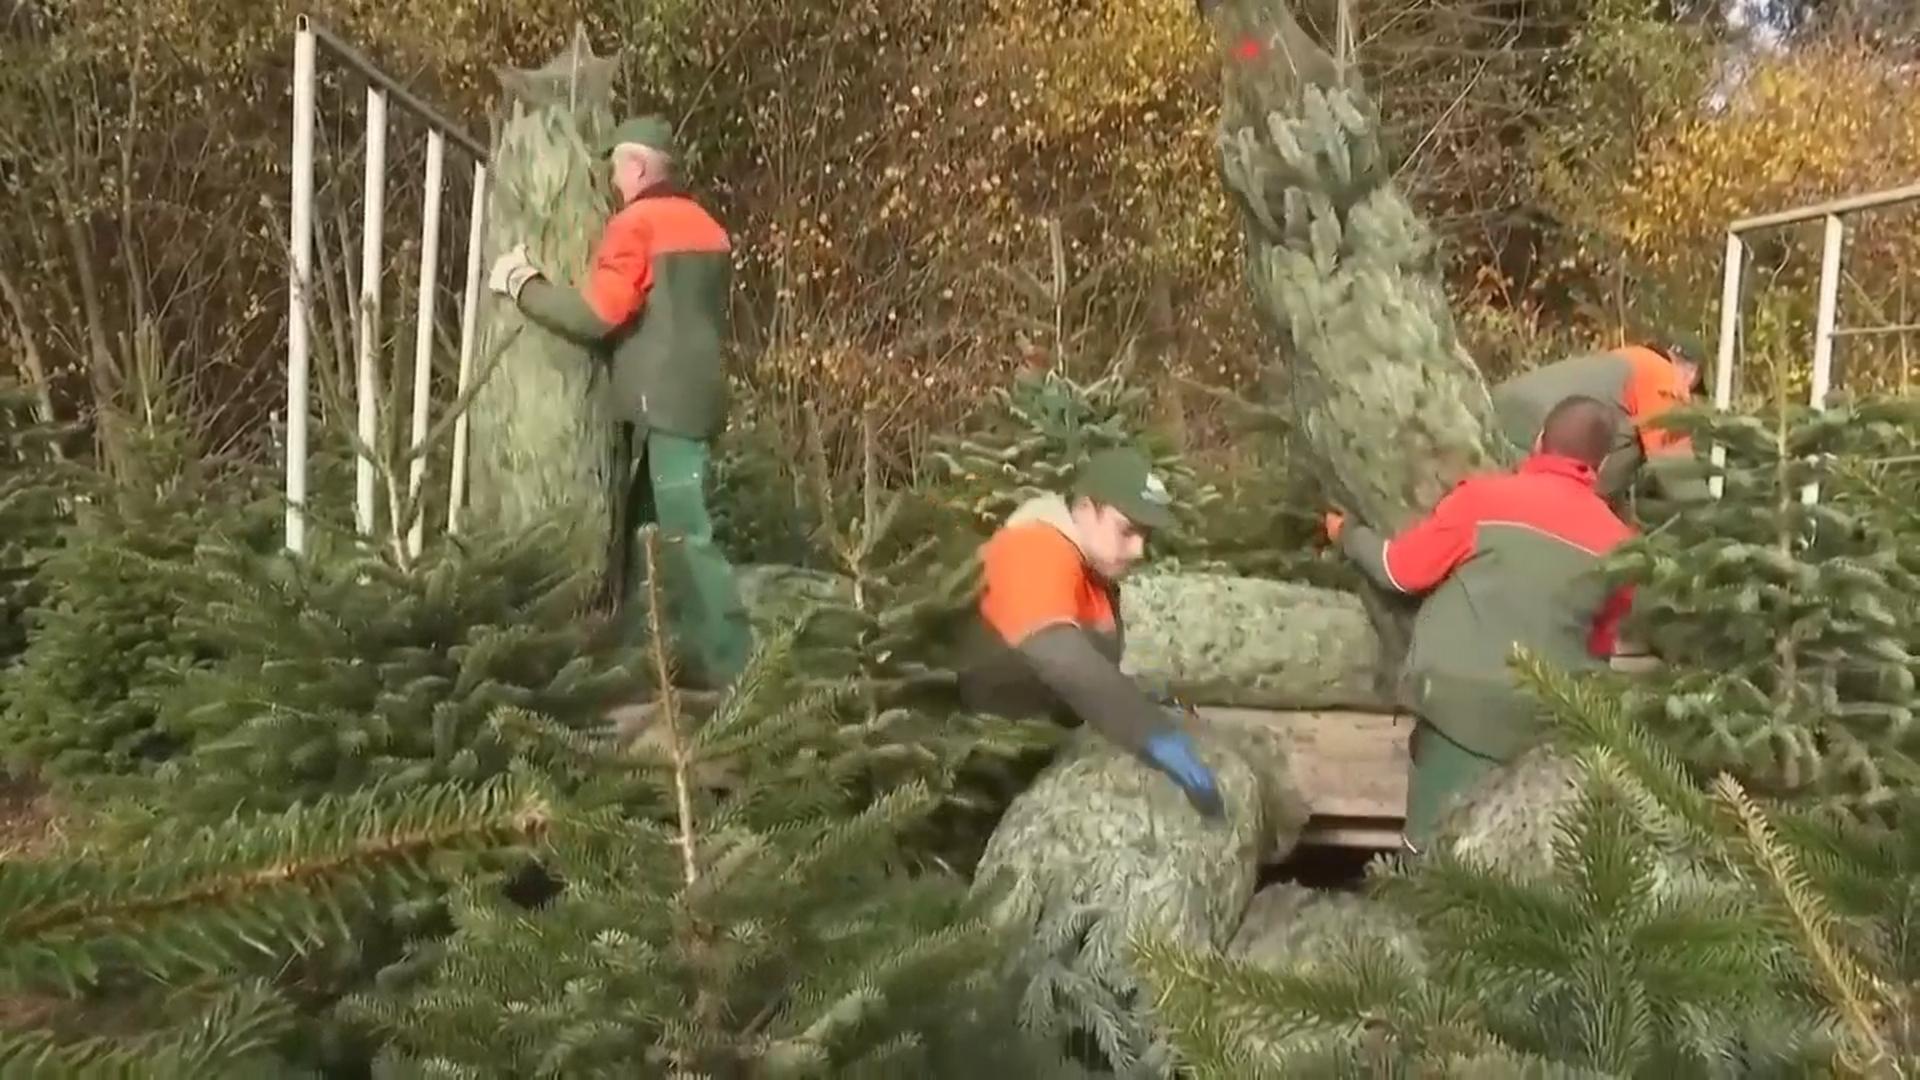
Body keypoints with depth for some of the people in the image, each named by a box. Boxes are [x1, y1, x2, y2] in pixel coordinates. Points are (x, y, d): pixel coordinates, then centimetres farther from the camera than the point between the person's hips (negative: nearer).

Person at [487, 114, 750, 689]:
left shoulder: (637, 224, -9)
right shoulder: (704, 225, 17)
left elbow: (597, 313, -14)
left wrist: (522, 284, -1)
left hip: (662, 404, -9)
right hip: (694, 397, 9)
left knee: (684, 534, -10)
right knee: (630, 525, 15)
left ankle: (731, 667, -11)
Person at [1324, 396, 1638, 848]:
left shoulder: (1485, 497, -5)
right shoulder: (1616, 544, 3)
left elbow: (1400, 570, 2)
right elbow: (1601, 643, 14)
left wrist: (1347, 534, 20)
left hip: (1459, 706, -2)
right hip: (1547, 723, 2)